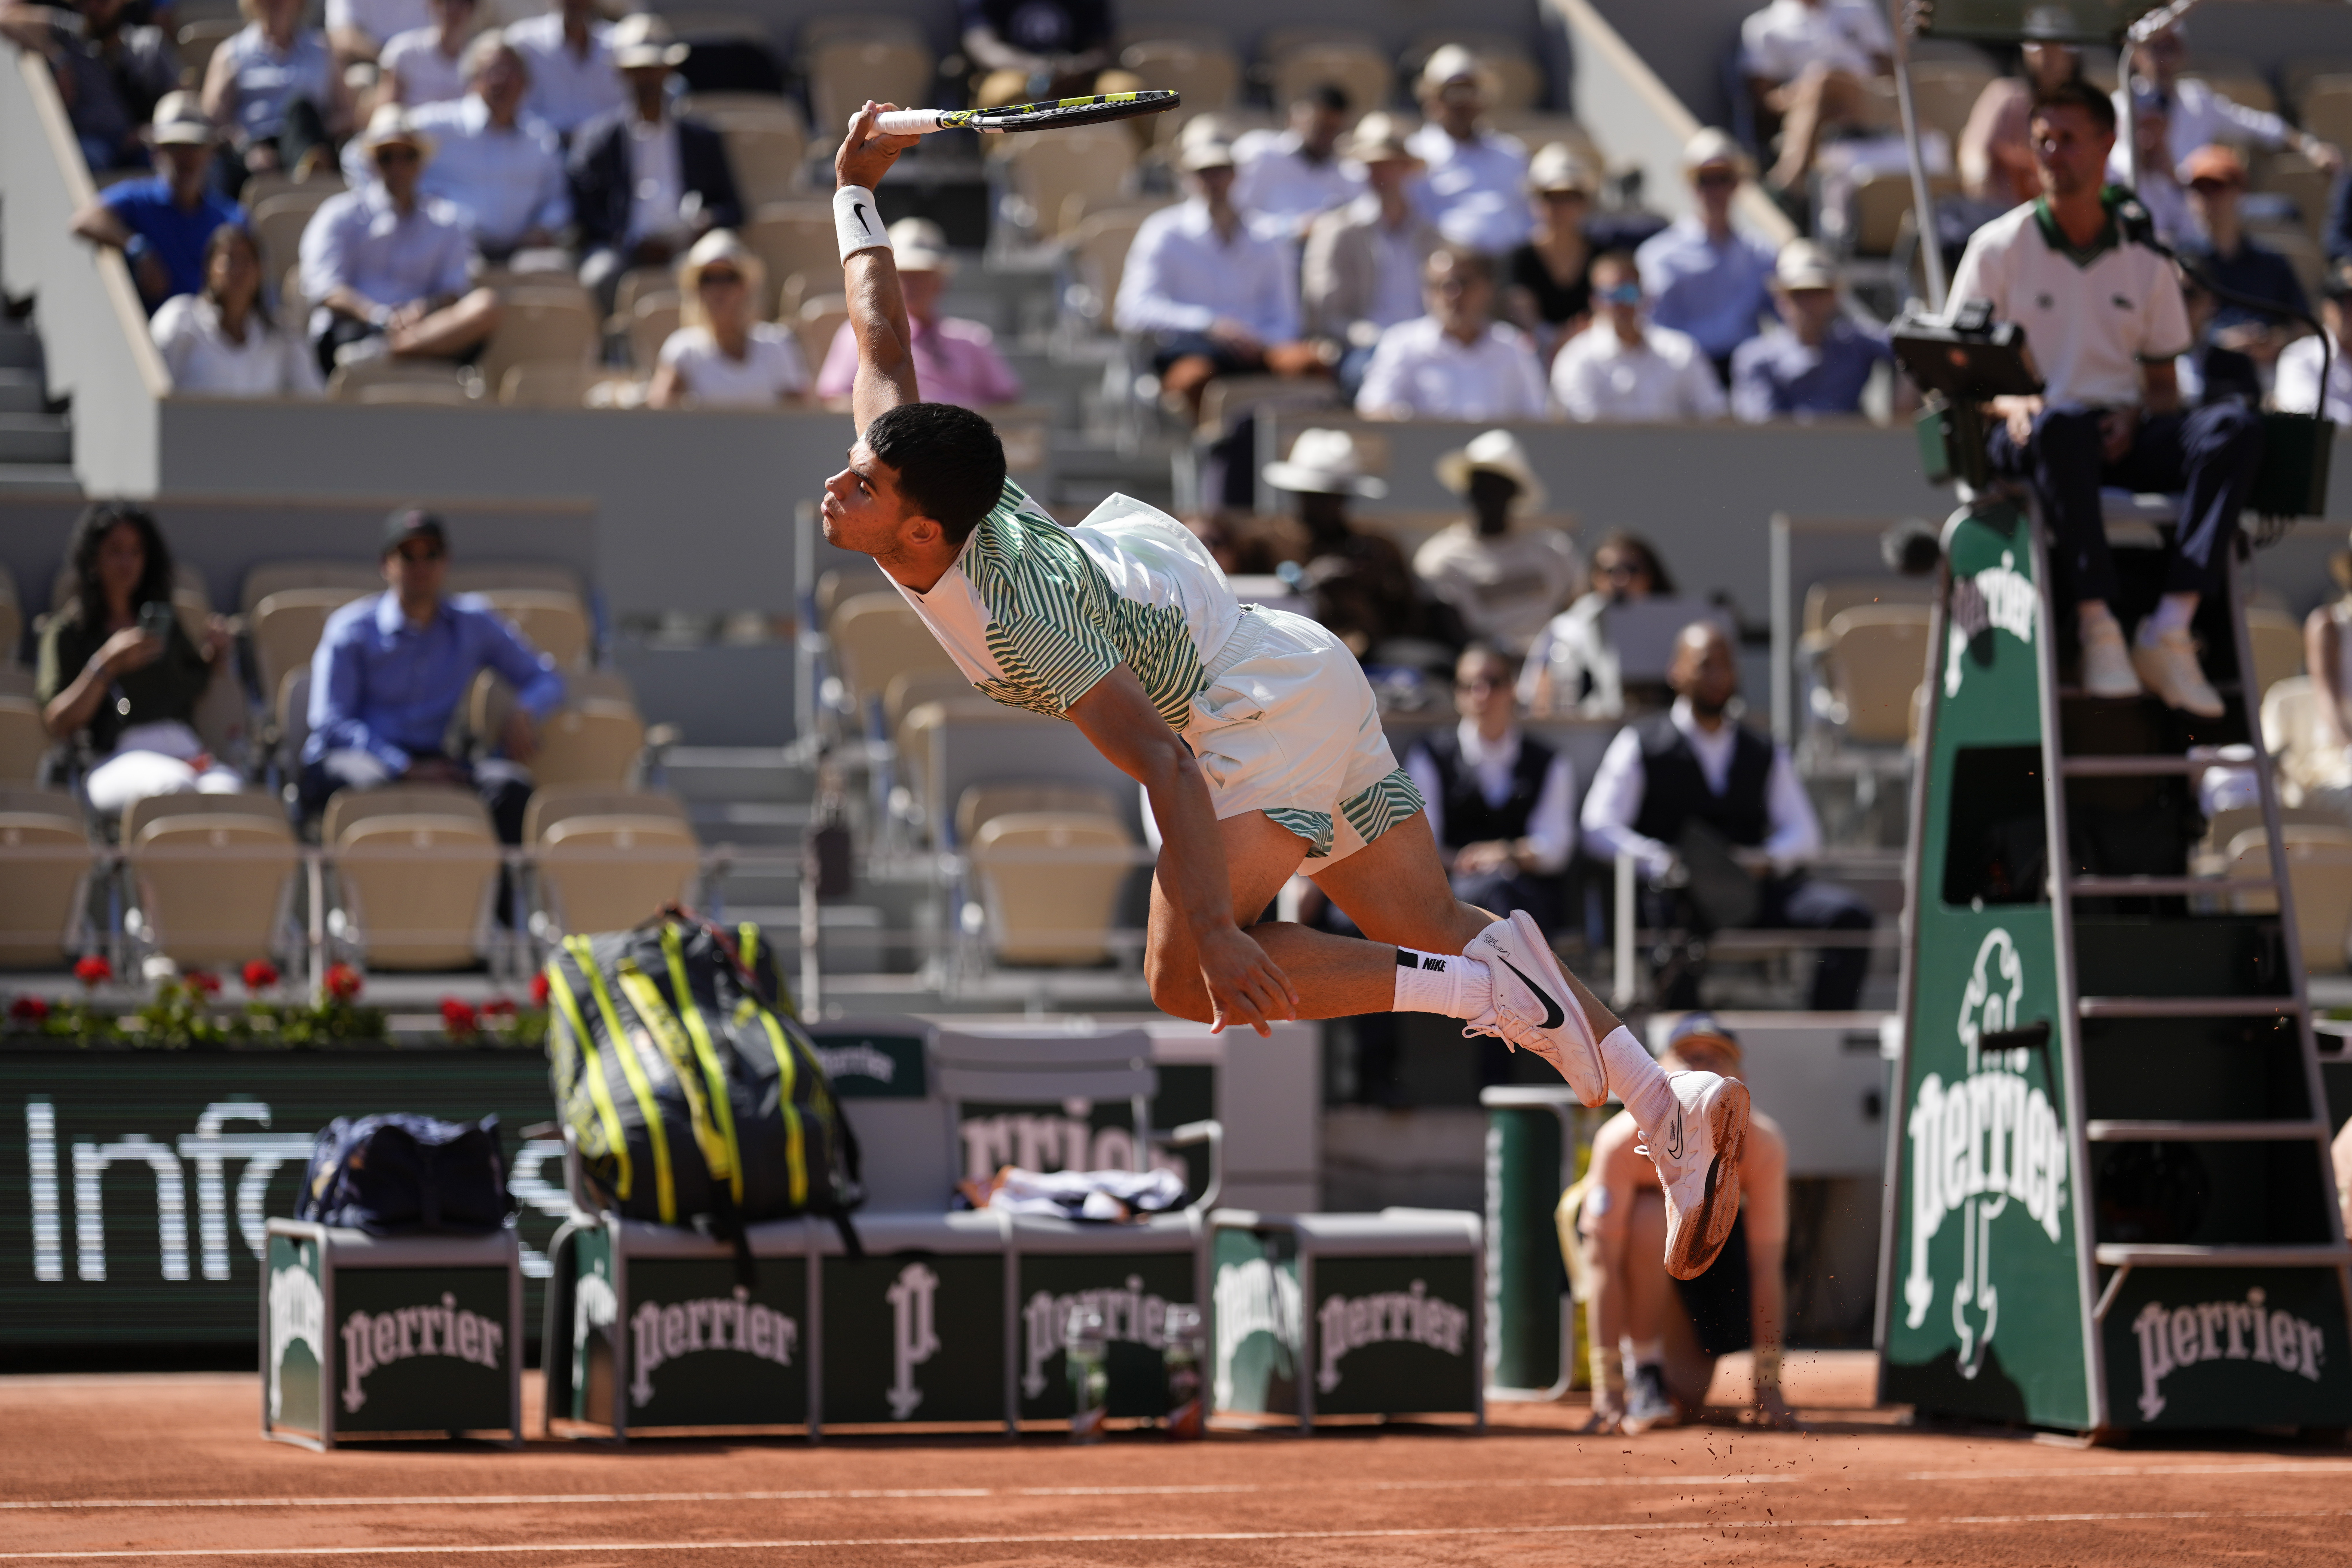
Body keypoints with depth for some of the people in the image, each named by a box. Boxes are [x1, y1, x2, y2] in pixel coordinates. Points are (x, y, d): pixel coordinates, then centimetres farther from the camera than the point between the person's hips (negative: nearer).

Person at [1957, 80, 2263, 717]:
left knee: (2235, 425, -27)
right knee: (2064, 421, -41)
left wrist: (2136, 418, -6)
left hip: (2119, 438, 3)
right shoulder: (1998, 248, 7)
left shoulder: (2145, 264, 15)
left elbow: (2164, 386, 18)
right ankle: (2097, 627, -40)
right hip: (2028, 442, -3)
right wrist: (2008, 404, -16)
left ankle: (2169, 633, -35)